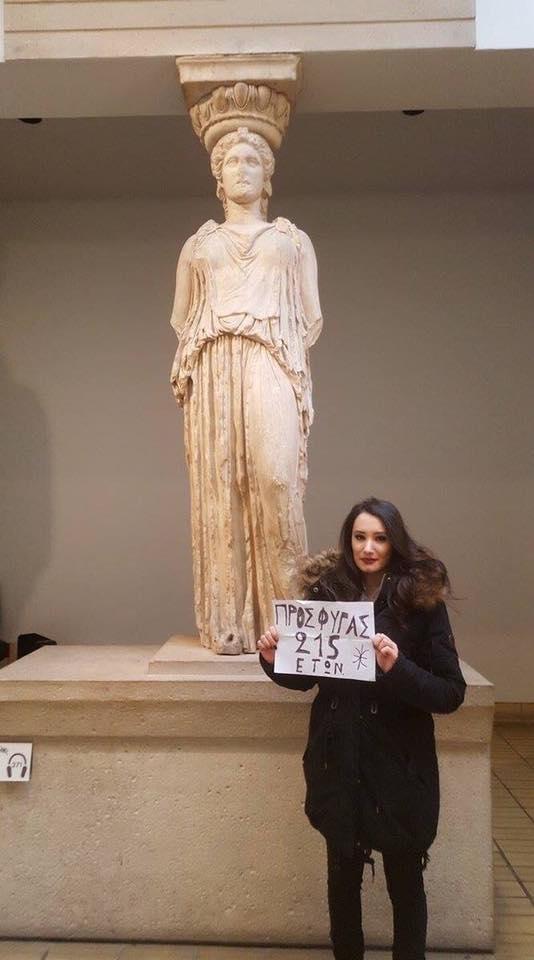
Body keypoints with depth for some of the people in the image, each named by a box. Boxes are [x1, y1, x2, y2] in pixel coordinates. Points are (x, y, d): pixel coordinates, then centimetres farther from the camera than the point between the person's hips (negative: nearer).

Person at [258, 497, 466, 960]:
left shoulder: (422, 602, -10)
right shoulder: (325, 592, -2)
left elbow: (452, 693, -12)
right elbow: (304, 677, 8)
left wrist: (397, 668, -29)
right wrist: (274, 660, -12)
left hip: (399, 763, -2)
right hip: (338, 761, 2)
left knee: (404, 879, 12)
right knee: (342, 873, 16)